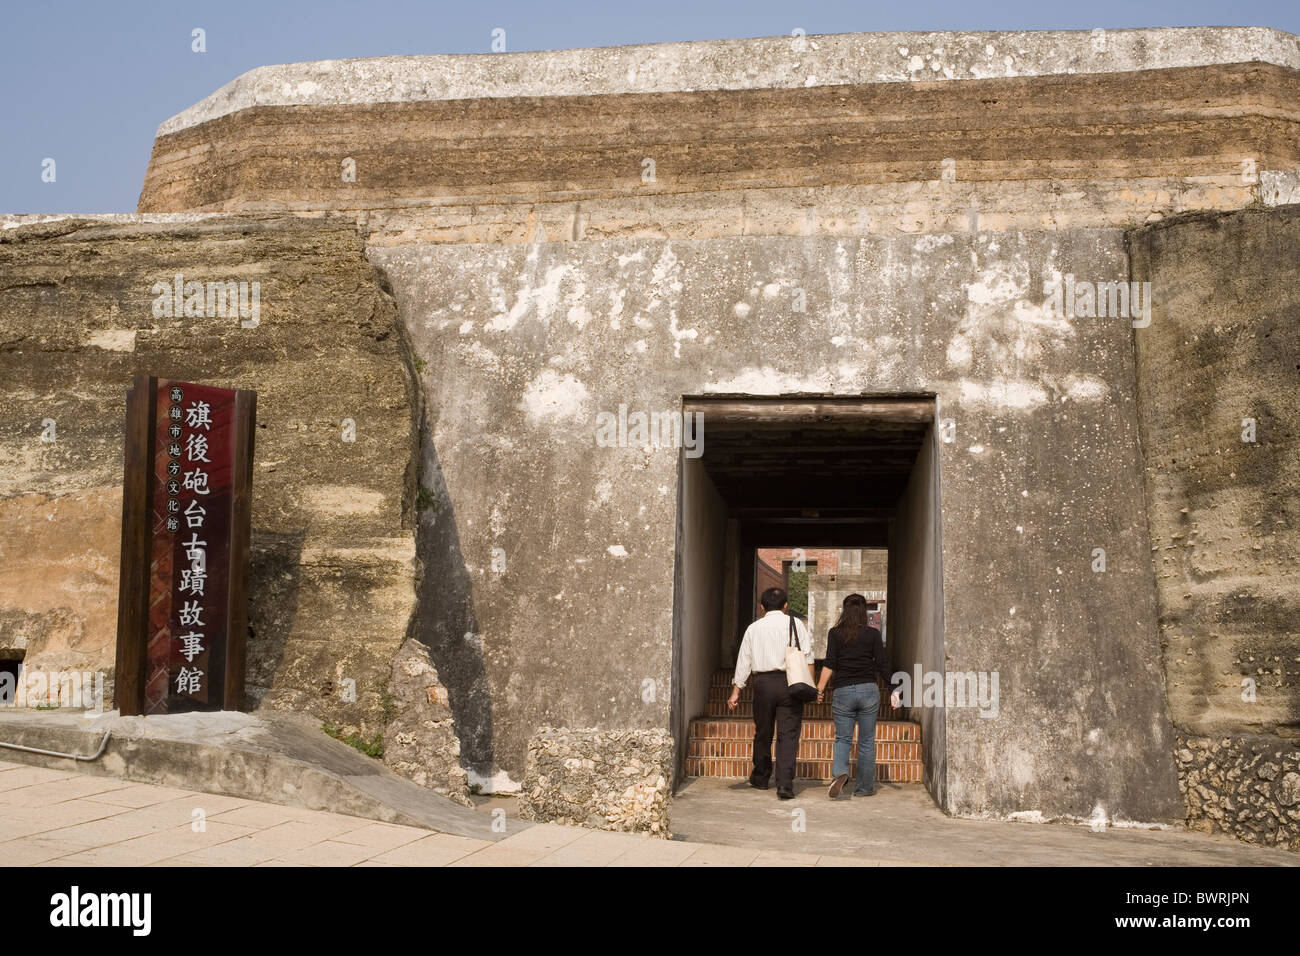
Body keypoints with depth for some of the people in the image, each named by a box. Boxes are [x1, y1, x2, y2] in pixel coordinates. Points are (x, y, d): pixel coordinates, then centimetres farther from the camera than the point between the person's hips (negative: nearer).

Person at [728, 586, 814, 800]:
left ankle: (760, 778, 30)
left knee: (762, 733, 16)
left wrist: (736, 691, 10)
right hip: (790, 682, -2)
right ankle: (785, 784, -11)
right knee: (788, 734, -2)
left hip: (763, 682, 2)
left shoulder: (754, 628, 8)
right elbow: (807, 656, -2)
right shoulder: (796, 624, 3)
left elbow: (743, 662, 8)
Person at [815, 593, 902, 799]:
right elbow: (882, 664, 0)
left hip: (842, 691, 0)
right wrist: (894, 689, 6)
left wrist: (820, 688, -2)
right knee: (866, 741, 9)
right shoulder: (873, 634, 1)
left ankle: (839, 772, -19)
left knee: (842, 738, 8)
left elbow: (829, 664, -6)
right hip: (868, 690, 0)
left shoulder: (835, 633, 1)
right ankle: (865, 788, 14)